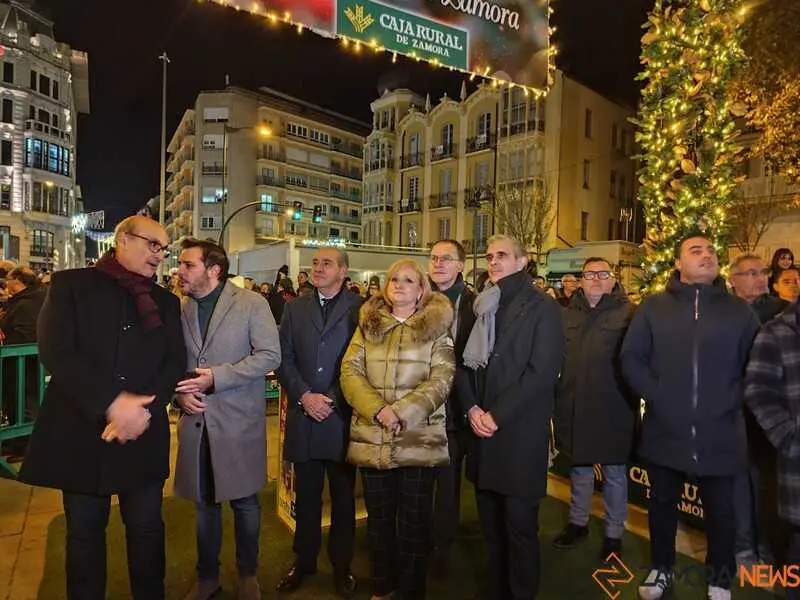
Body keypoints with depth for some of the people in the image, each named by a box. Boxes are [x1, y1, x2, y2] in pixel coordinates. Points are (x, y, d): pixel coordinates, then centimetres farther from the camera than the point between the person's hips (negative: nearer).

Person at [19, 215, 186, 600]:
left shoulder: (166, 302, 9)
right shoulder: (71, 284, 1)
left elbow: (175, 363, 2)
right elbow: (56, 351, -11)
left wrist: (143, 409, -15)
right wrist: (111, 402, -19)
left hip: (144, 434, 2)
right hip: (80, 432, -2)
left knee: (146, 528, 11)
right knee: (84, 531, 13)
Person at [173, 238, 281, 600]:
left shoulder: (251, 303, -8)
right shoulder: (181, 309, 6)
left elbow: (270, 356, -14)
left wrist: (216, 377, -19)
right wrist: (179, 392, -7)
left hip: (239, 421, -4)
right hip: (196, 422, 4)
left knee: (244, 502, 9)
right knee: (204, 503, 16)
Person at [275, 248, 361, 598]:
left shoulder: (359, 309, -2)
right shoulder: (295, 308, 9)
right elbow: (284, 358, 4)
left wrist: (332, 399, -10)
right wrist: (304, 396, -8)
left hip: (343, 417, -2)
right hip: (304, 417, 3)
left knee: (343, 497, 12)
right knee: (306, 497, 15)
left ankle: (342, 567, 29)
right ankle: (304, 562, 34)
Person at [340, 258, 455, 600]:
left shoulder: (437, 328, 1)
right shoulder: (368, 325, 7)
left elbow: (441, 380, -8)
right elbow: (350, 371, -1)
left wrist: (402, 412, -19)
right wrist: (377, 409, -16)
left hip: (420, 439, -2)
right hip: (372, 438, 3)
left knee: (414, 520, 9)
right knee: (378, 516, 16)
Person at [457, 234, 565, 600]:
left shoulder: (542, 308, -3)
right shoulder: (480, 307, 13)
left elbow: (542, 372, -12)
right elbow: (464, 361, 11)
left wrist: (497, 415, -14)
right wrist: (471, 408, -5)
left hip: (520, 433, -5)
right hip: (483, 430, 5)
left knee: (519, 525, 5)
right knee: (491, 525, 15)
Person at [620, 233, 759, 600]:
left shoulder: (739, 311, 5)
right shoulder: (653, 307, 2)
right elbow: (630, 359, -1)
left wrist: (730, 402, -9)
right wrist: (657, 397, -10)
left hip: (719, 433, 0)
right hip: (665, 429, 0)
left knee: (720, 509, 14)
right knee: (662, 504, 15)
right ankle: (661, 569, 36)